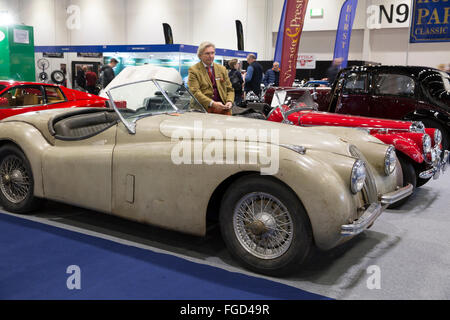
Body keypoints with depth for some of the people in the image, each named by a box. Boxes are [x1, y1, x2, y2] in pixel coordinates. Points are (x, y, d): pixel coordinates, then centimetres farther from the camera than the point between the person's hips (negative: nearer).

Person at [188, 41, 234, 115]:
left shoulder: (222, 69, 18)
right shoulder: (193, 70, 2)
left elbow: (230, 89, 17)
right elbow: (195, 92, -10)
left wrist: (230, 101, -5)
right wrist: (212, 103, -22)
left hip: (223, 109, 4)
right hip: (203, 110, -4)